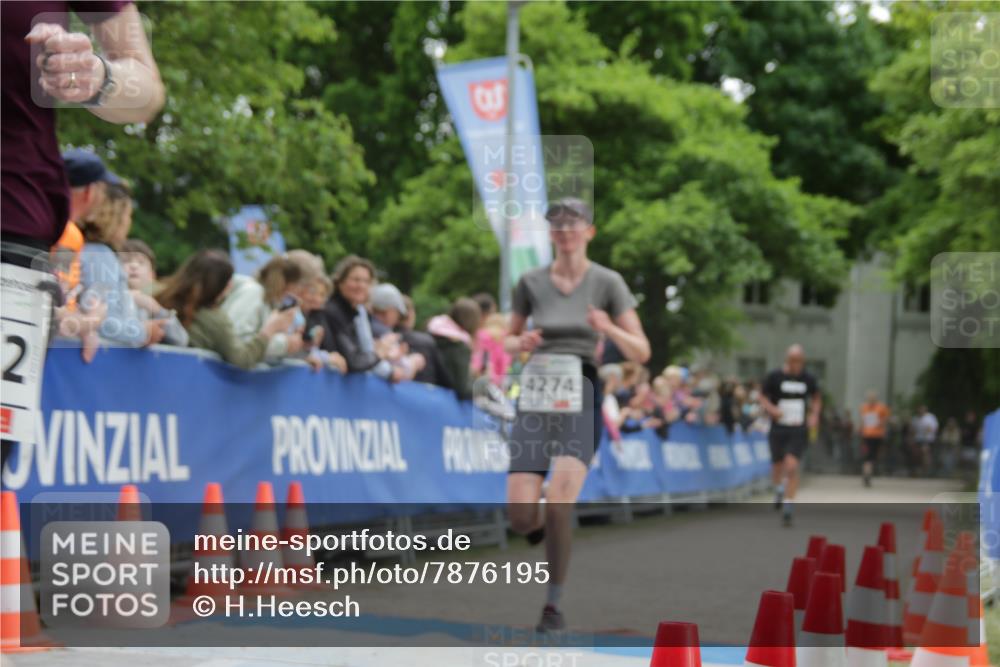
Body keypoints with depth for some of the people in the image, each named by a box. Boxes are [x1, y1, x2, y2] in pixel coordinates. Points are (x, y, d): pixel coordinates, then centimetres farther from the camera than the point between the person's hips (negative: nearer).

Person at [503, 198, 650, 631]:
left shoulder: (607, 282, 2)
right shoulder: (531, 282, 7)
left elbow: (641, 353, 1)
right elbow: (509, 339, 19)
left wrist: (608, 328, -18)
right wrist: (522, 343, -5)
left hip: (580, 401, -2)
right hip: (534, 400, 2)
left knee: (558, 502, -20)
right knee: (520, 516, -10)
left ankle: (553, 605, -1)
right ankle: (542, 526, 30)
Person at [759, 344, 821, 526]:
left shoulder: (808, 379, 1)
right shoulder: (774, 377, -5)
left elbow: (816, 399, 18)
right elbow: (763, 396, 5)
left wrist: (814, 414, 1)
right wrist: (771, 409, -15)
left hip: (798, 431, 0)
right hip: (778, 429, 0)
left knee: (792, 466, -15)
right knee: (777, 467, 11)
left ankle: (787, 506, -9)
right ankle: (779, 489, 46)